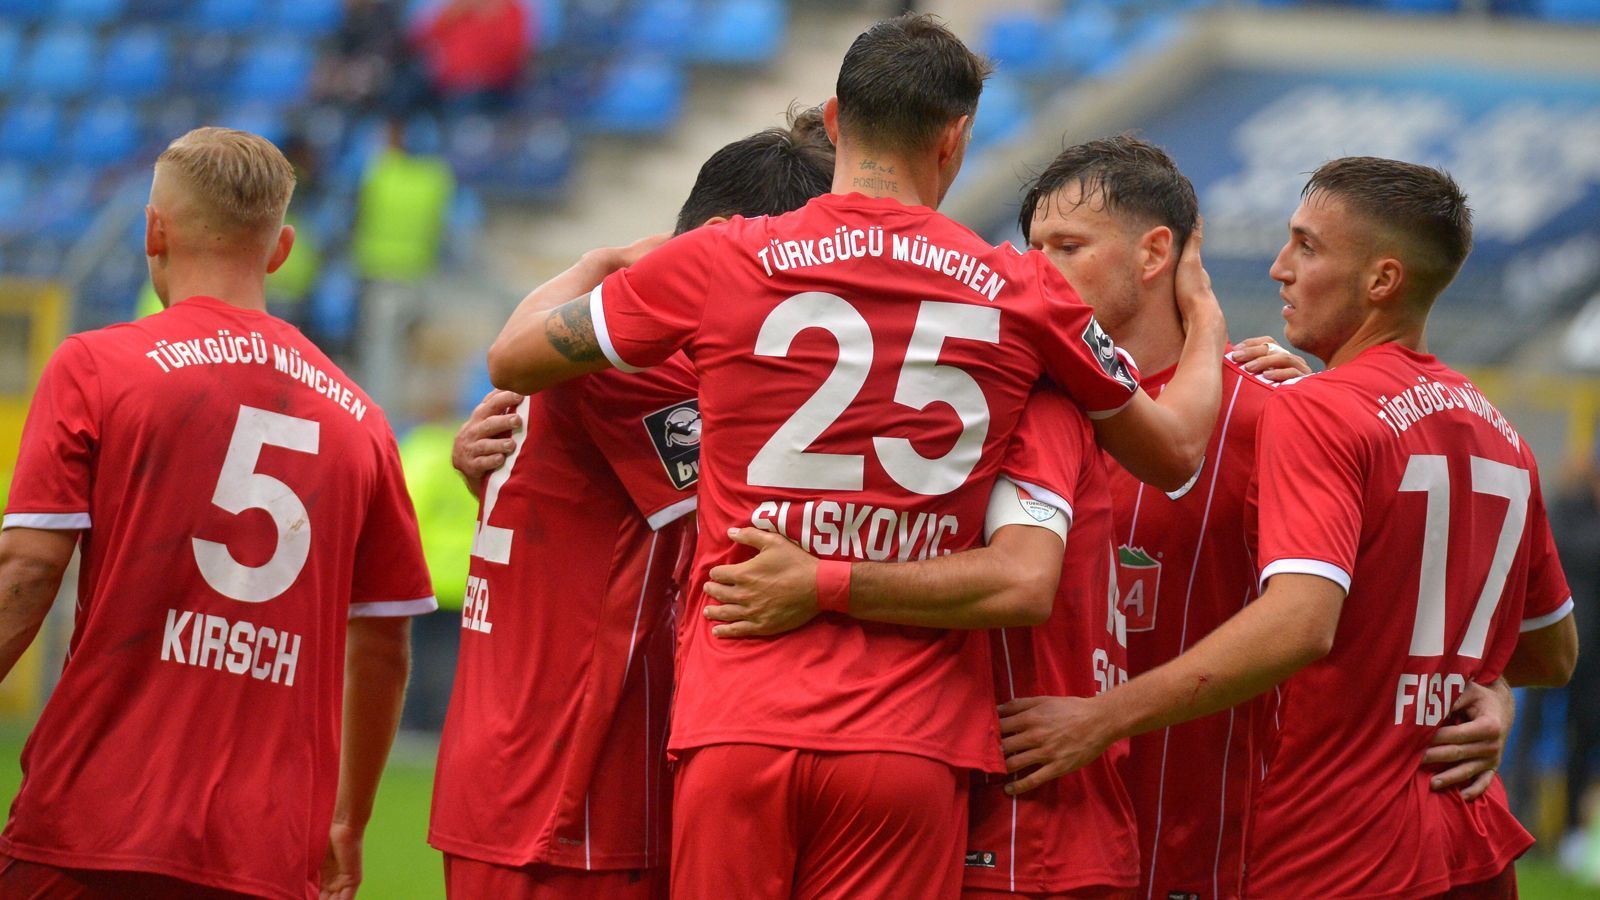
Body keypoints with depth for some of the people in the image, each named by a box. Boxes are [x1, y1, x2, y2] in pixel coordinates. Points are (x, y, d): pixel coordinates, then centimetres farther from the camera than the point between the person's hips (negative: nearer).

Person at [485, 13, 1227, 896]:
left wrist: (602, 263, 35)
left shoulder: (717, 263, 1)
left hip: (738, 724, 0)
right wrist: (1205, 326, 41)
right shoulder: (1024, 292, 5)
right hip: (913, 744, 0)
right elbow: (1172, 451, 20)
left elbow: (510, 360, 14)